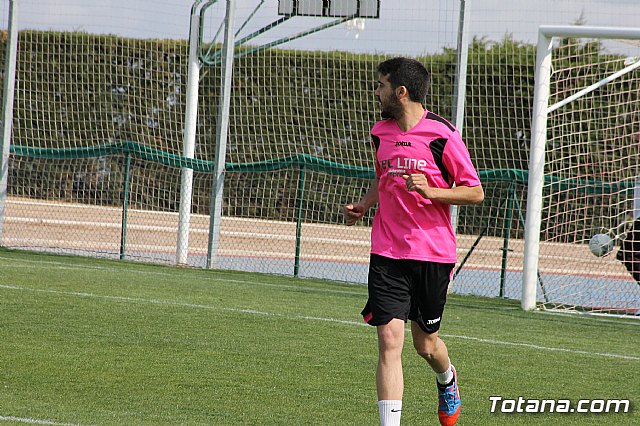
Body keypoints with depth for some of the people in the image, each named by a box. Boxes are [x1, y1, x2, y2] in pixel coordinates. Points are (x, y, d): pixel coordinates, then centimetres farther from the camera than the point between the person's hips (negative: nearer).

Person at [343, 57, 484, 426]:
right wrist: (363, 206, 10)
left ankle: (447, 379, 48)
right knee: (389, 339, -11)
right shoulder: (381, 133, 8)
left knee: (426, 343, 12)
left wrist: (431, 191, -22)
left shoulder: (442, 135, -10)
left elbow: (475, 192, -8)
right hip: (387, 254, 3)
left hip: (433, 254, -3)